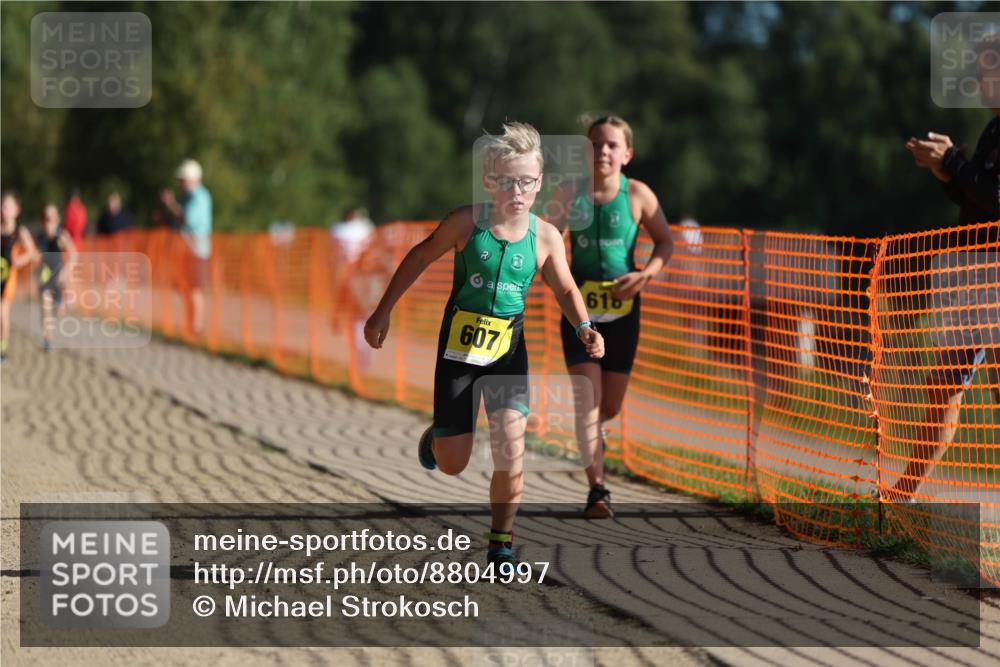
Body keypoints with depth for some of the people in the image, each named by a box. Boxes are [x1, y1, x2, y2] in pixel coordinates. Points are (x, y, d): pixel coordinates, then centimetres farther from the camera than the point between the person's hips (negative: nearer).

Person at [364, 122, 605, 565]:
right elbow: (420, 257, 4)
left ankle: (501, 543, 0)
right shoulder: (467, 222, -11)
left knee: (510, 452, -18)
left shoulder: (545, 237, -6)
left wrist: (584, 327, -10)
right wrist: (383, 312, 6)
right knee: (452, 465, 5)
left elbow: (565, 289, 9)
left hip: (508, 350, 1)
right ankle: (437, 438, 44)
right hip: (459, 347, -1)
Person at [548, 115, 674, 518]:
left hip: (622, 308, 1)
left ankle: (593, 431, 48)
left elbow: (665, 242, 5)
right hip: (580, 305, -1)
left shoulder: (638, 195, -6)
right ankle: (597, 490, -13)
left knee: (611, 405, 10)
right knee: (587, 397, -14)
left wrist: (645, 274, -12)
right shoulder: (570, 193, -5)